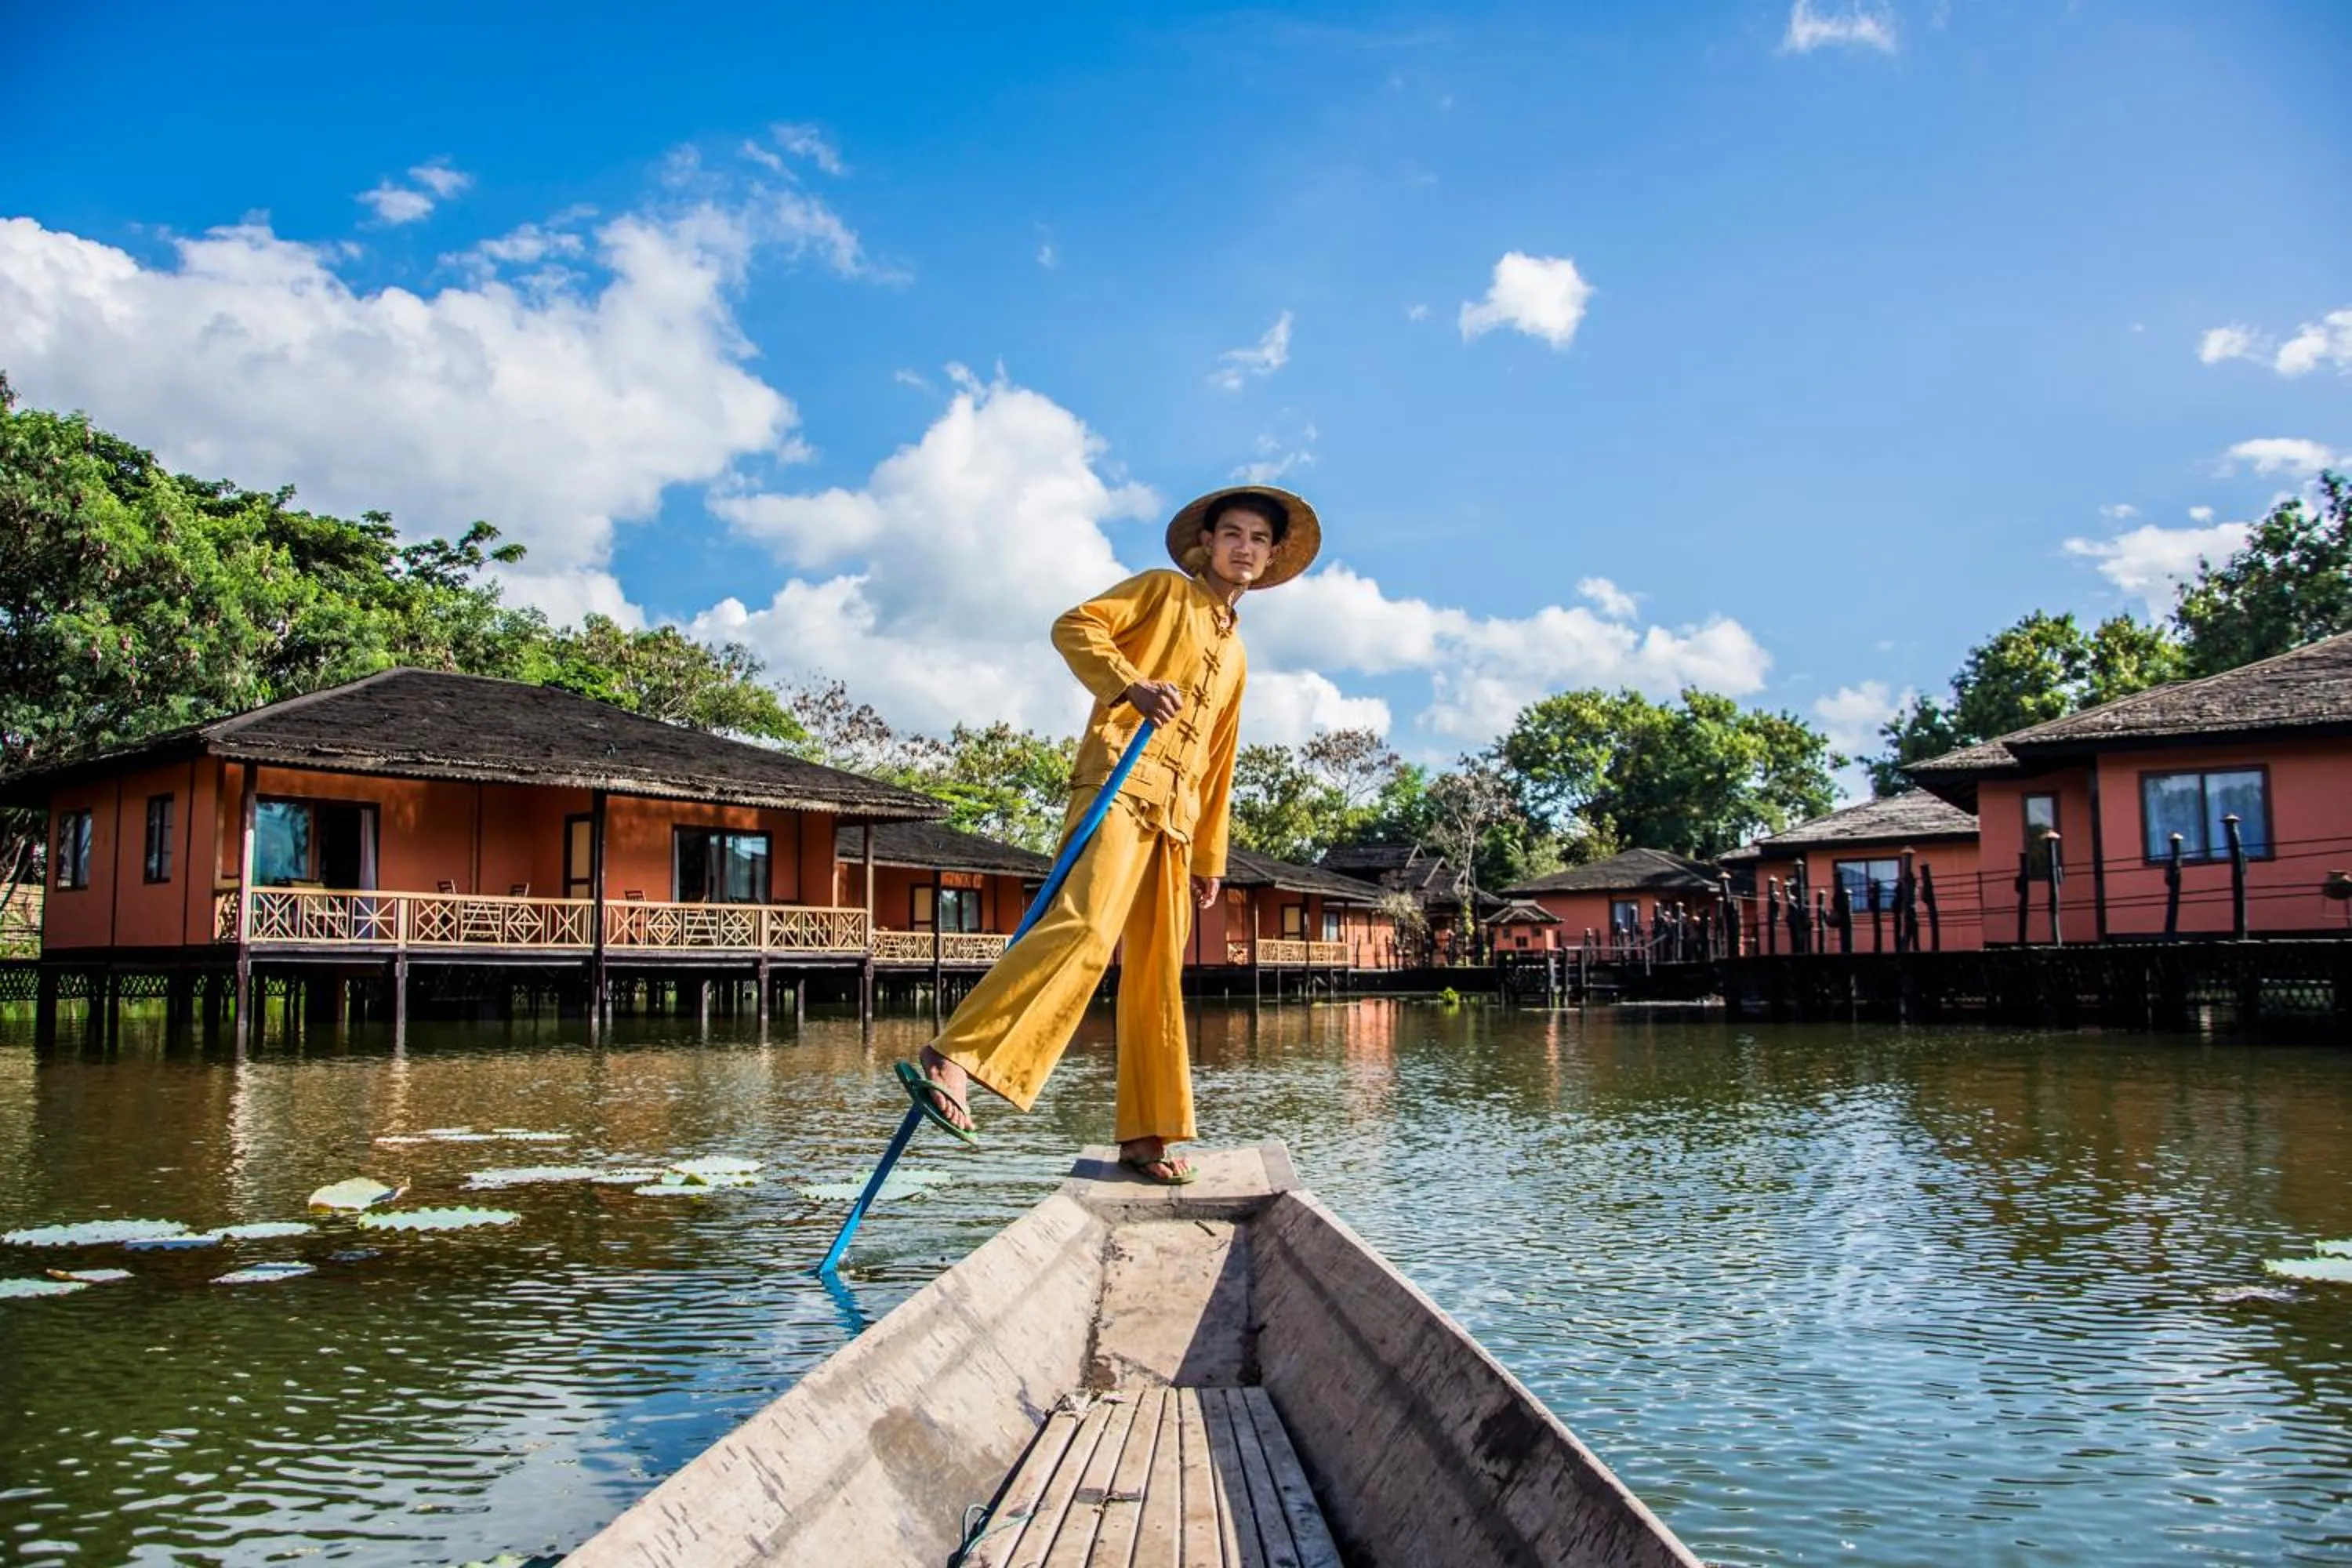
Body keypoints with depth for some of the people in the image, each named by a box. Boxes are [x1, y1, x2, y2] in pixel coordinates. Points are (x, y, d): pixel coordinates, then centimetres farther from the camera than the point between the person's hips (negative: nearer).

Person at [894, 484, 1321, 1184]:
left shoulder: (1234, 655, 29)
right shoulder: (1163, 591, 11)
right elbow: (1074, 627, -2)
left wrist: (1210, 857, 23)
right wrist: (1133, 685, -18)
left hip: (1174, 815, 8)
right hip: (1120, 780, -7)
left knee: (1157, 976, 6)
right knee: (1087, 925, -29)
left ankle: (1146, 1135, 11)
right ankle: (951, 1061, -35)